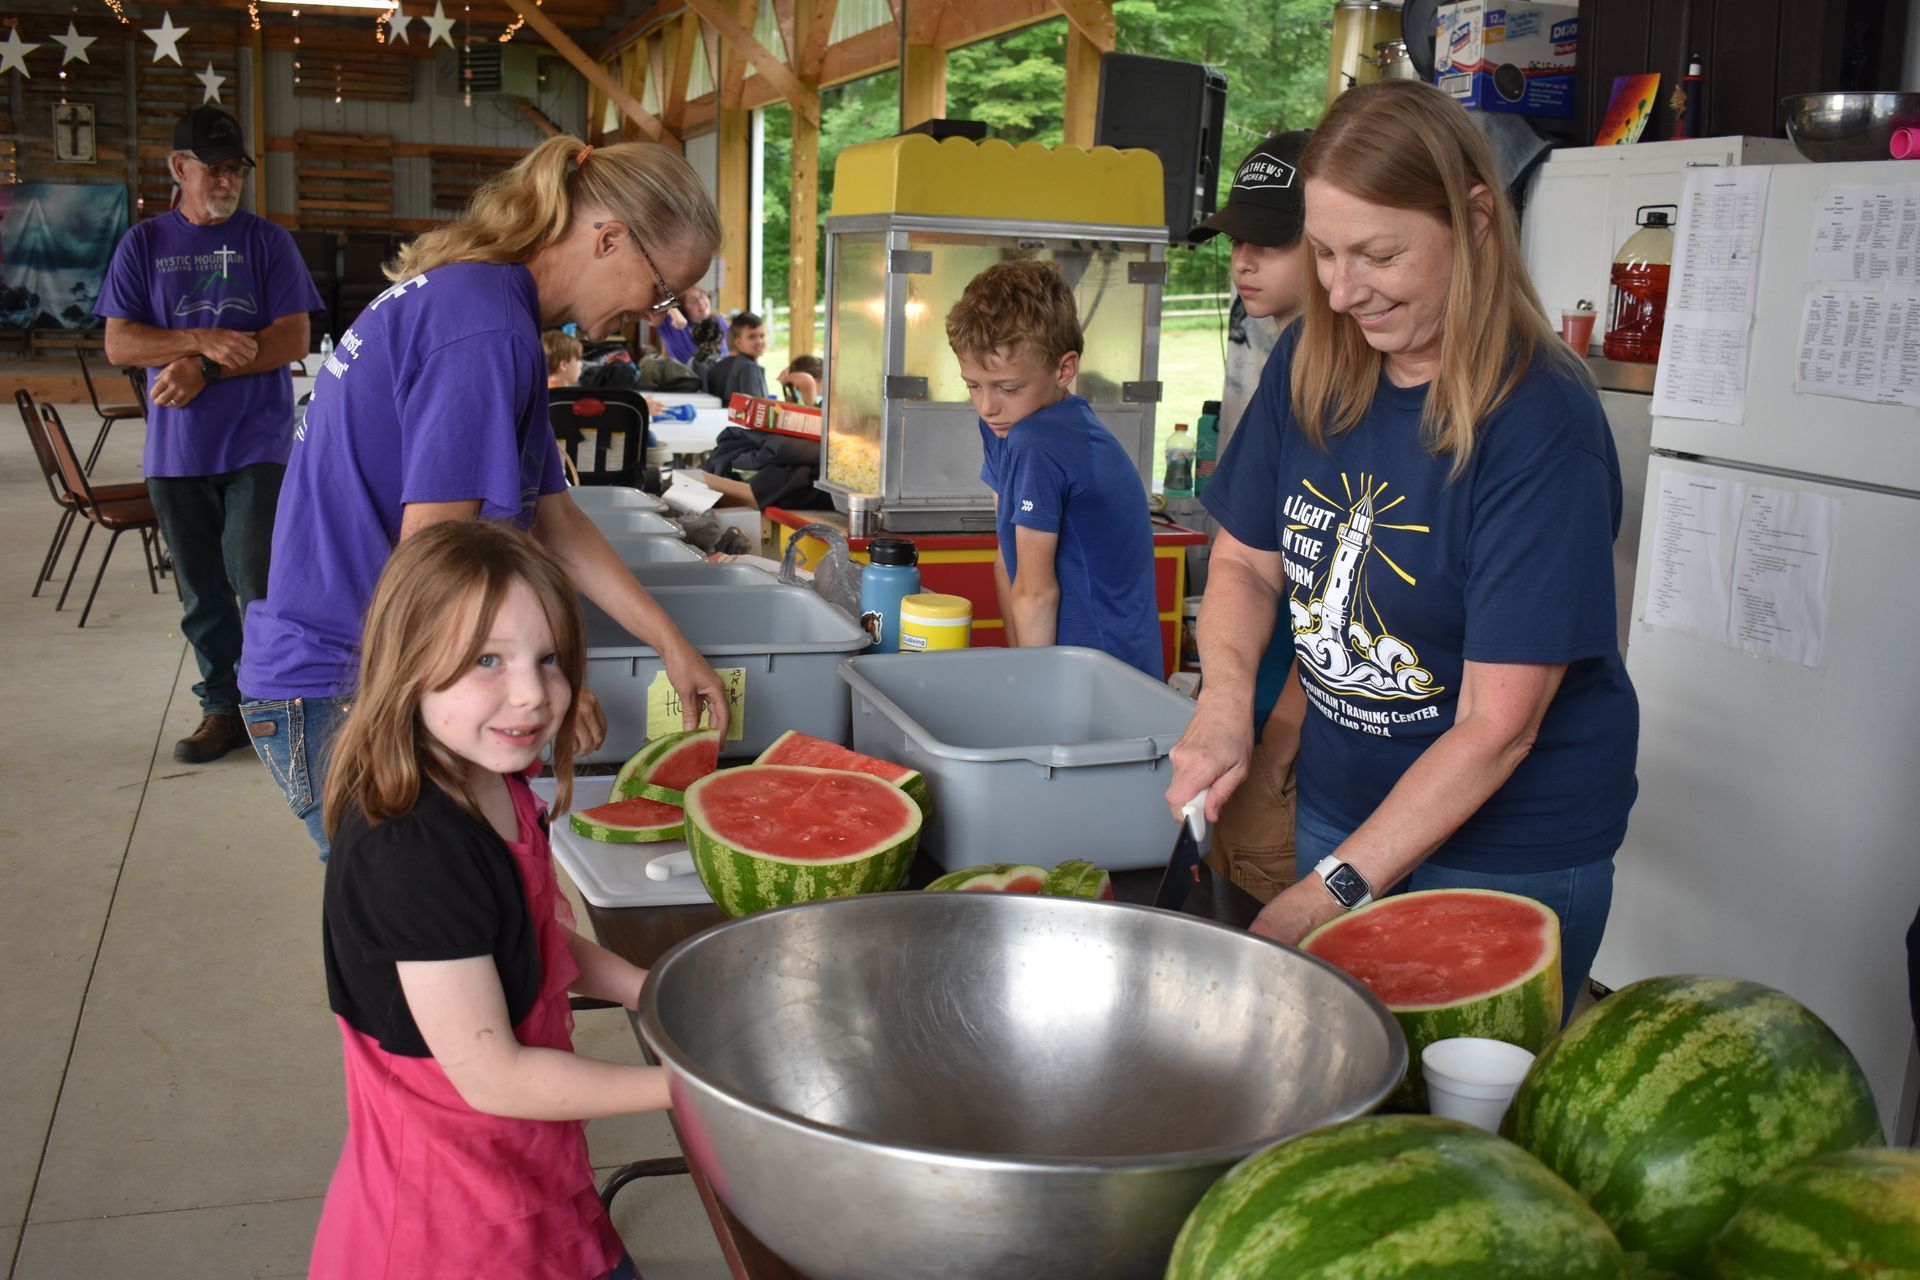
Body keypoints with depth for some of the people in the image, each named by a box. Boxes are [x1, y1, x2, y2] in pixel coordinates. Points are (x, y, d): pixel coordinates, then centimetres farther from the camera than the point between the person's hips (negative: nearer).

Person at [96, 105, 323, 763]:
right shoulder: (143, 245, 9)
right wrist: (204, 342, -15)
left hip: (257, 444, -2)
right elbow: (119, 343, 0)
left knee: (257, 583, -8)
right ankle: (223, 709, 20)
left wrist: (205, 370, -14)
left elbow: (293, 339, -5)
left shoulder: (267, 241, 4)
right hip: (176, 452, 3)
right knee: (202, 593, 8)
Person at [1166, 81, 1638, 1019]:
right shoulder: (1307, 367, -5)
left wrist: (1331, 892, -25)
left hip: (1507, 849, -5)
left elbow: (1496, 727, -24)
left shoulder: (1541, 423, -23)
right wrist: (1225, 705, -13)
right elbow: (1247, 559, 6)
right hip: (1339, 804, 5)